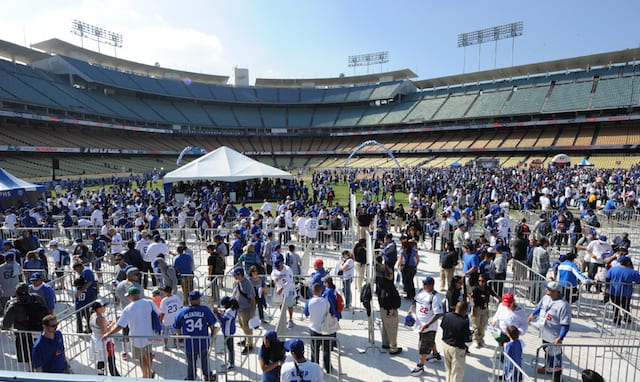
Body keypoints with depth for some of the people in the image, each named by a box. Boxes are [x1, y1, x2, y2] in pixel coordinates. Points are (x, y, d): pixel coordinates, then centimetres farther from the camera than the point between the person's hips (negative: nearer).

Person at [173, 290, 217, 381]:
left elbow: (177, 330, 1)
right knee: (205, 361, 23)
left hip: (189, 345, 0)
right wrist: (212, 336, 11)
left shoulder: (181, 312, -7)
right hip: (203, 343, 0)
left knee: (191, 364, 19)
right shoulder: (205, 310, -12)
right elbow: (212, 326, -7)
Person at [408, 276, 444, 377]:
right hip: (420, 323, 7)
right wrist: (410, 310, -7)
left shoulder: (435, 297, -27)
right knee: (430, 341, 29)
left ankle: (420, 366, 22)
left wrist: (426, 325, -28)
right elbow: (415, 301, 11)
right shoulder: (421, 291, -5)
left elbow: (438, 314, -26)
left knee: (424, 346, 5)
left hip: (429, 326, -7)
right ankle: (436, 354, 53)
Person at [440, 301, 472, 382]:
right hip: (457, 348, -6)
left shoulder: (447, 316, -11)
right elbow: (467, 338, -19)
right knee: (457, 371, 13)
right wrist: (470, 332, 1)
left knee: (448, 368, 28)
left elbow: (442, 326, 6)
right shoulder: (464, 322, -29)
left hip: (445, 344, 6)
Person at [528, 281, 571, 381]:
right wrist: (533, 314, 21)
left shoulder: (563, 305, -28)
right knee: (547, 351, 28)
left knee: (555, 356, 4)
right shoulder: (546, 298, -3)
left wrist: (560, 338, -29)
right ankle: (548, 367, 49)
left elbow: (565, 324, -26)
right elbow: (540, 306, 20)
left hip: (554, 337, -8)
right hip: (545, 333, 8)